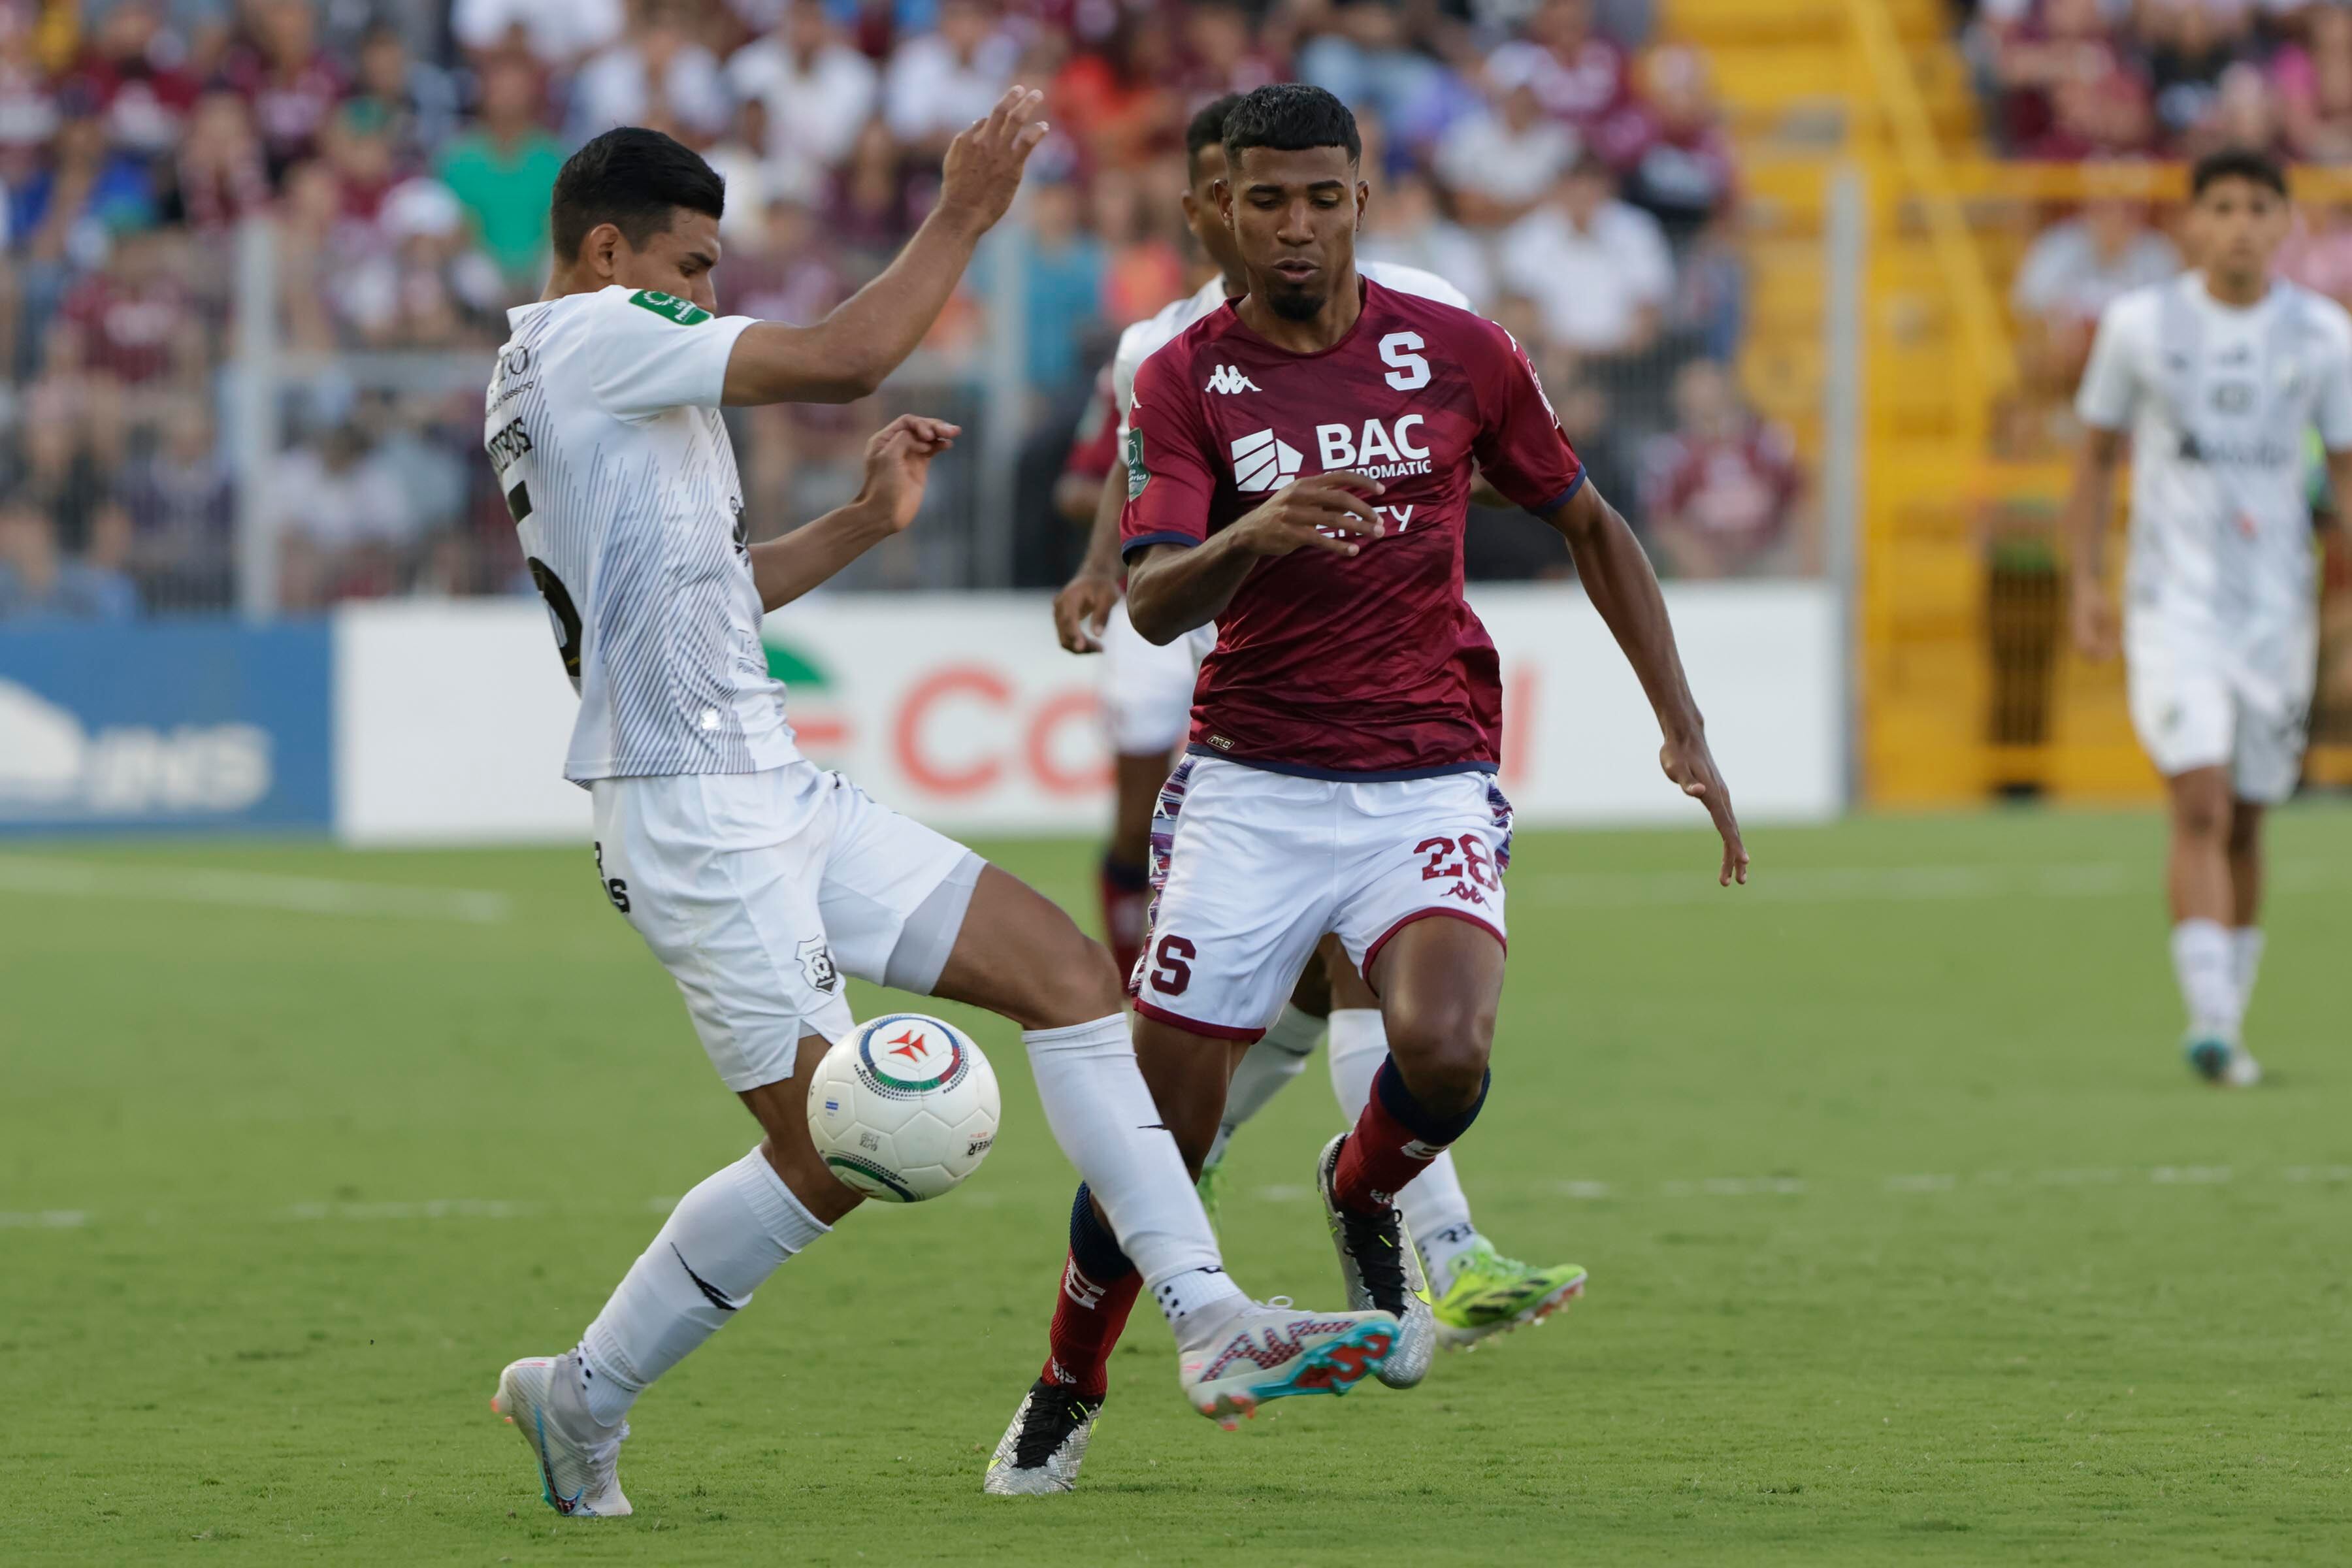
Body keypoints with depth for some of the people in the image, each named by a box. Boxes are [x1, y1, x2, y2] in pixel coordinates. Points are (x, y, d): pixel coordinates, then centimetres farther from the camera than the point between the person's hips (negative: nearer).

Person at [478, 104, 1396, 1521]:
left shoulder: (555, 381, 20)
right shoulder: (596, 334, -11)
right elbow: (843, 360, -20)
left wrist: (864, 523, 21)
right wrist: (963, 217, -11)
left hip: (774, 798, 11)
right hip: (696, 819, -11)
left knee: (1070, 975, 2)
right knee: (831, 1158, -7)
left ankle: (1212, 1323, -2)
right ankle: (583, 1397, 9)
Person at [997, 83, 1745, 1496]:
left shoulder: (1458, 356, 1)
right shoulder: (1185, 380, -3)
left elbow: (1590, 526, 15)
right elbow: (1153, 606, -16)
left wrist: (1683, 730, 11)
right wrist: (1253, 535, -37)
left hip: (1429, 782, 0)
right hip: (1250, 786, 0)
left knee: (1445, 1052, -27)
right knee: (1159, 1132, -1)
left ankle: (1365, 1197, 8)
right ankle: (1069, 1390, 23)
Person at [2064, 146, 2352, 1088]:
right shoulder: (2140, 325, 0)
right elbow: (2098, 455, 10)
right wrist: (2086, 584, 5)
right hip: (2173, 603, -2)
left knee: (2245, 822, 8)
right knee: (2201, 805, -17)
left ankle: (2227, 1019, 21)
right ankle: (2211, 1024, -22)